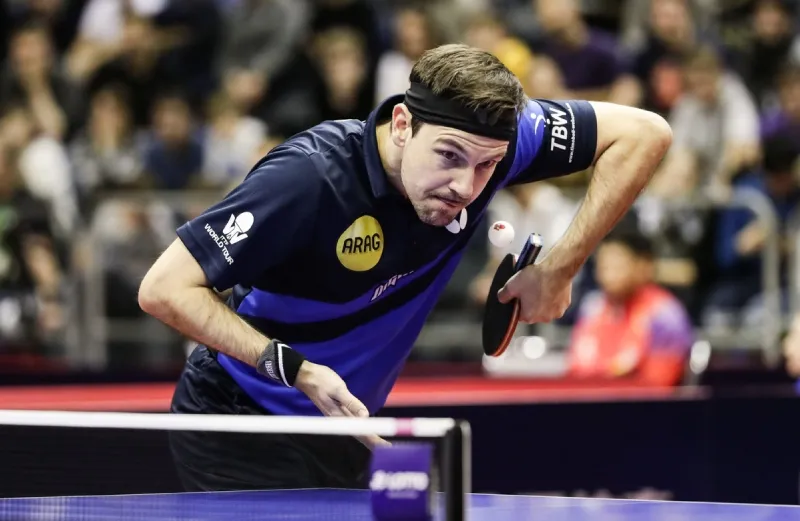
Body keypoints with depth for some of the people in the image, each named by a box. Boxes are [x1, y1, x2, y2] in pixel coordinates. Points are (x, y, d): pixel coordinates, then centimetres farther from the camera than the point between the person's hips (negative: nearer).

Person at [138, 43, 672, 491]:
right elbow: (164, 288, -29)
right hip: (239, 428, -6)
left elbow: (642, 131, -10)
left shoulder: (483, 137, -17)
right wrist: (296, 368, -35)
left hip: (341, 434, 6)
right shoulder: (311, 176, -31)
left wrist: (557, 271, -16)